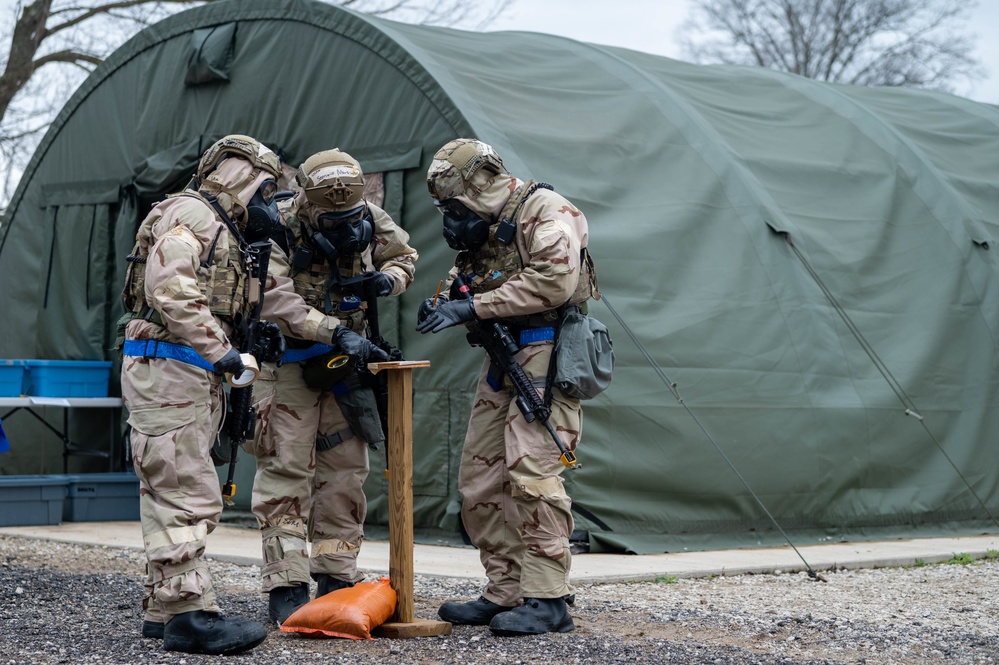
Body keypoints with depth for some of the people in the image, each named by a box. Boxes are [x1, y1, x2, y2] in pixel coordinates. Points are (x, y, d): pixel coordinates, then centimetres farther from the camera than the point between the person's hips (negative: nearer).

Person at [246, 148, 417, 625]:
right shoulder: (279, 232, -24)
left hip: (346, 358, 5)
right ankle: (285, 586, -8)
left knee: (345, 469, 6)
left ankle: (336, 578, 15)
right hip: (289, 360, -5)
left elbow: (405, 258, 8)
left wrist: (386, 281, -14)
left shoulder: (370, 219, -9)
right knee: (286, 469, -9)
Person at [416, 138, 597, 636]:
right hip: (502, 356, 10)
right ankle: (505, 592, 14)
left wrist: (474, 307, -21)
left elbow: (555, 280, -22)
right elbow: (469, 276, 26)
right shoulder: (480, 224, 18)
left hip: (545, 352, -10)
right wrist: (444, 302, 2)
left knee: (531, 471, -17)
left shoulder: (545, 212, -10)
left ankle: (547, 600, -14)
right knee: (480, 477, 7)